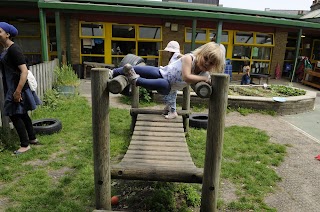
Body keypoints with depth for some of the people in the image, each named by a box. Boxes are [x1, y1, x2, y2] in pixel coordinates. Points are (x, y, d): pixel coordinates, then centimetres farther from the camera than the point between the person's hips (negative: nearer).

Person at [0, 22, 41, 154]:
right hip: (11, 87, 10)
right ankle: (32, 138, 29)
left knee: (14, 115, -4)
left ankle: (25, 145, 8)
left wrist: (18, 91, -27)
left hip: (17, 87, -10)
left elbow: (24, 71, -24)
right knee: (22, 114, 16)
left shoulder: (13, 49, -17)